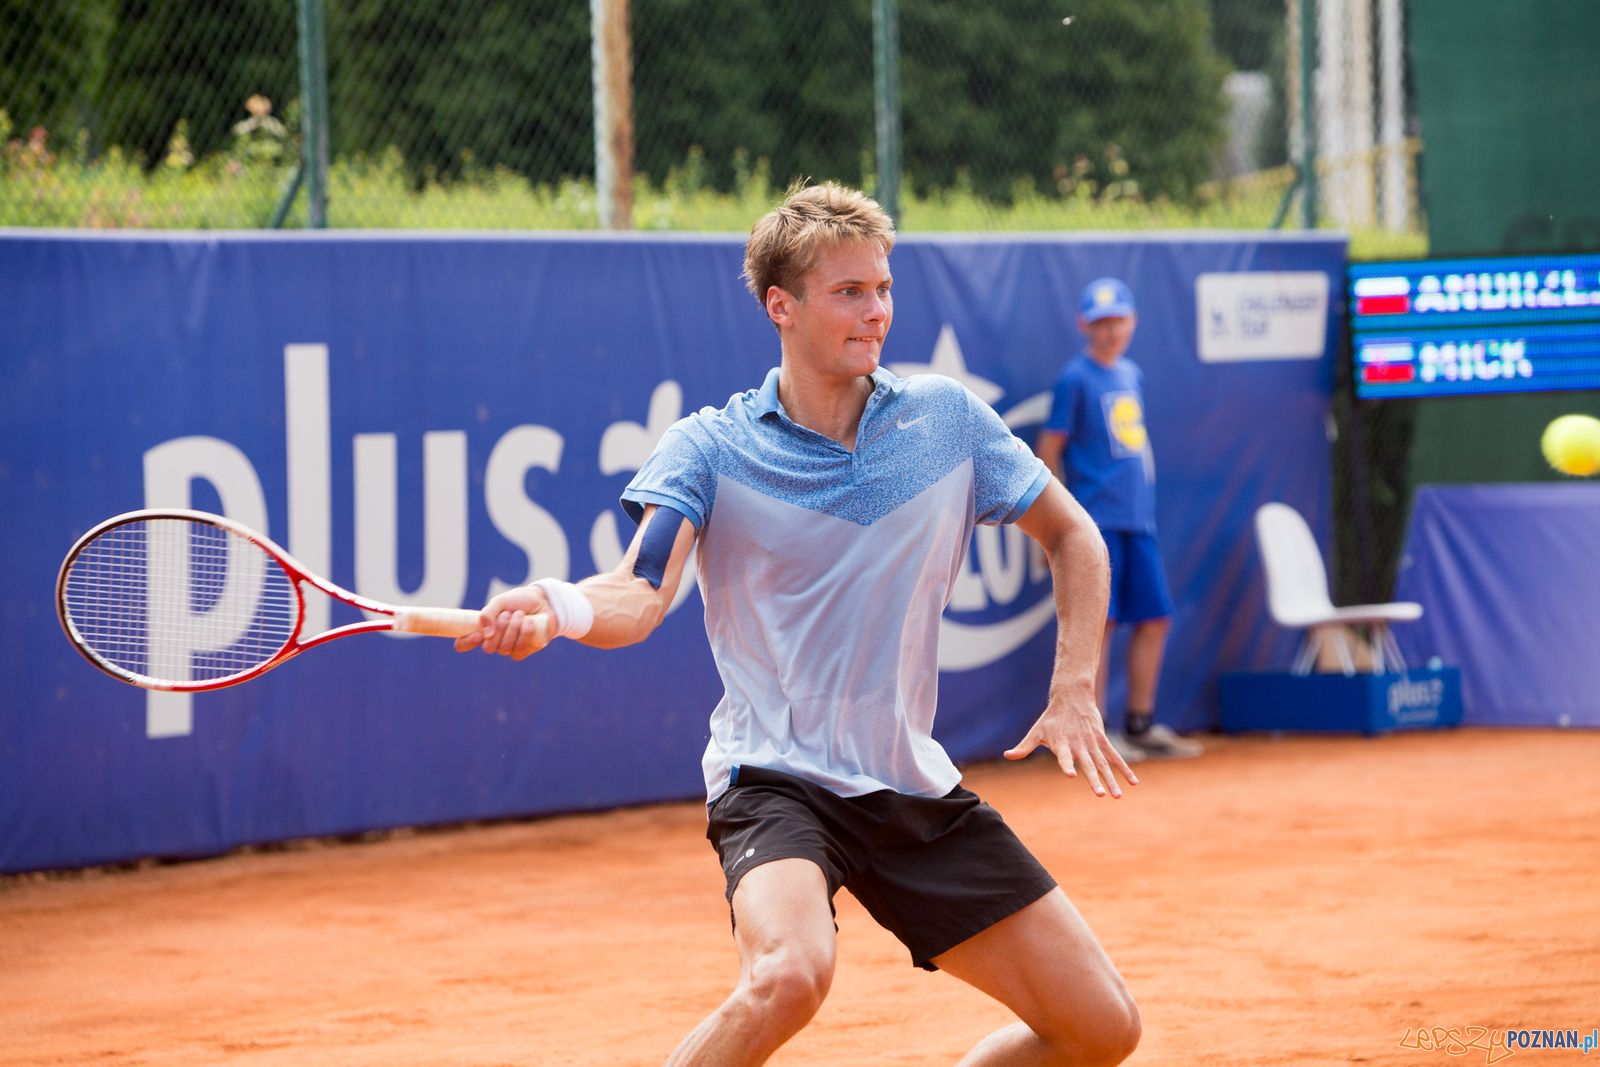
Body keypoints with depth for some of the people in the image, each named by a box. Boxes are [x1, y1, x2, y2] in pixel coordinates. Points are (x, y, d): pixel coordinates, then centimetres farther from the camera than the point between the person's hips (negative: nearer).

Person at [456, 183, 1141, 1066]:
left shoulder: (948, 419, 3)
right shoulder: (709, 449, -6)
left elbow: (1072, 537, 16)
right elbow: (639, 596, -20)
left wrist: (1074, 694, 5)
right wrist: (561, 609, -43)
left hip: (917, 789, 5)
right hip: (775, 783, -5)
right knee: (788, 973, -37)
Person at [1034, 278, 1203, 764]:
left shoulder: (1132, 374, 15)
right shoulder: (1075, 378, -6)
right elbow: (1048, 450, -5)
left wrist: (1144, 499, 15)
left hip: (1138, 519, 7)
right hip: (1097, 520, -7)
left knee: (1154, 618, 8)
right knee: (1099, 620, -7)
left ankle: (1141, 726, 17)